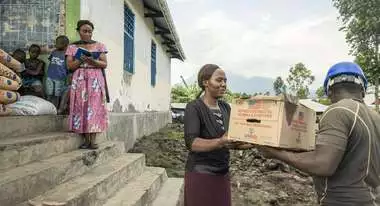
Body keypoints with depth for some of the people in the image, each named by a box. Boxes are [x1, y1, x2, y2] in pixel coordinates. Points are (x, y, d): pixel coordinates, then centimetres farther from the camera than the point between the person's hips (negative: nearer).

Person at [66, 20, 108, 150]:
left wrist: (93, 61, -15)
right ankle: (86, 139, 1)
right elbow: (70, 66, 4)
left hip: (95, 79, -1)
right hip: (79, 80, 1)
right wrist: (81, 59, -11)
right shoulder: (72, 47, 11)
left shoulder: (99, 46, 10)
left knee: (95, 107, -9)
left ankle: (93, 140, -8)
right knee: (81, 107, -5)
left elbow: (104, 64, 3)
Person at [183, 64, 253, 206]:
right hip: (201, 174, -6)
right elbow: (192, 143, -25)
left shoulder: (225, 107, 6)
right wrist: (220, 142, -39)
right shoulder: (194, 108, -14)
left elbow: (233, 141, 7)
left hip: (222, 174, 6)